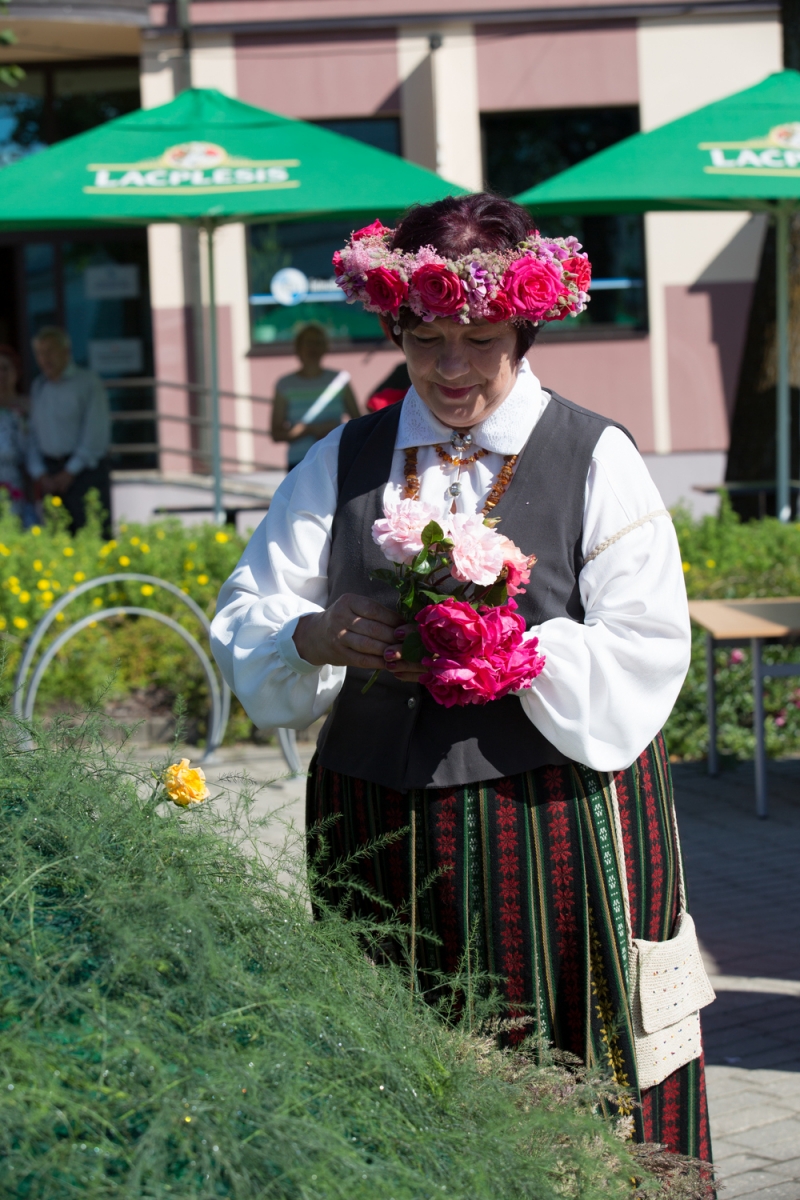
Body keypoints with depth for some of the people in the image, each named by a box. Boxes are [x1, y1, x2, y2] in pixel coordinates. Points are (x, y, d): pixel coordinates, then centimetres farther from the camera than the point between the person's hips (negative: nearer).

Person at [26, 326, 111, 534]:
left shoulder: (88, 382, -2)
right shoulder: (38, 387, 15)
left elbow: (96, 433, -8)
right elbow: (33, 433, 12)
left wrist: (70, 472, -10)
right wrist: (40, 474, -1)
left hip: (84, 468, -5)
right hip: (50, 473, 5)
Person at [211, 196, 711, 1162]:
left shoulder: (597, 460, 2)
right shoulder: (342, 463, 11)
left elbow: (644, 653, -5)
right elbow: (242, 620, 7)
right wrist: (316, 639, -15)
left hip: (555, 825, -2)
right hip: (376, 834, 3)